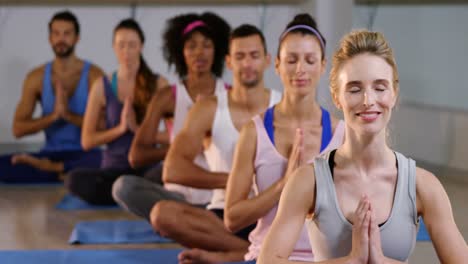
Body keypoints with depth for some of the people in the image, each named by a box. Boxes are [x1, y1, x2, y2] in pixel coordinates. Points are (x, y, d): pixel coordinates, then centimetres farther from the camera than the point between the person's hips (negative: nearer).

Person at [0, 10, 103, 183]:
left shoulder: (94, 76, -4)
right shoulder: (36, 78, 4)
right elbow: (18, 129, -2)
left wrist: (69, 115, -23)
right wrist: (53, 116, -17)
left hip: (83, 154, -2)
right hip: (51, 153, 2)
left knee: (100, 161, -38)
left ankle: (49, 168, -16)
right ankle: (61, 173, -17)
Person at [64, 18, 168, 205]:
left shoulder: (158, 84, 5)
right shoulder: (102, 86, 6)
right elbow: (87, 141, 3)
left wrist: (137, 128, -14)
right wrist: (120, 128, -10)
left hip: (148, 168, -1)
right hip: (114, 169, 1)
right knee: (75, 180, -33)